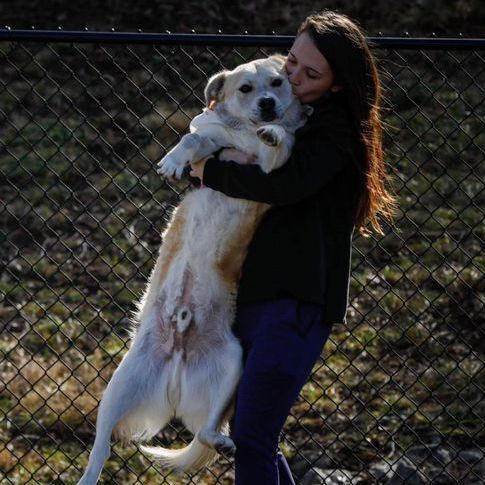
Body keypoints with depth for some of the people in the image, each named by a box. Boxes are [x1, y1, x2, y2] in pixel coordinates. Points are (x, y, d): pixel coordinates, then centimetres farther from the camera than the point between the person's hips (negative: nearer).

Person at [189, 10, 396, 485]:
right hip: (246, 296, 9)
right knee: (255, 439, 12)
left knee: (250, 441, -13)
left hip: (295, 302, -9)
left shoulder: (335, 130, -7)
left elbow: (286, 184, -24)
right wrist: (230, 156, -5)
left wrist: (211, 170, -10)